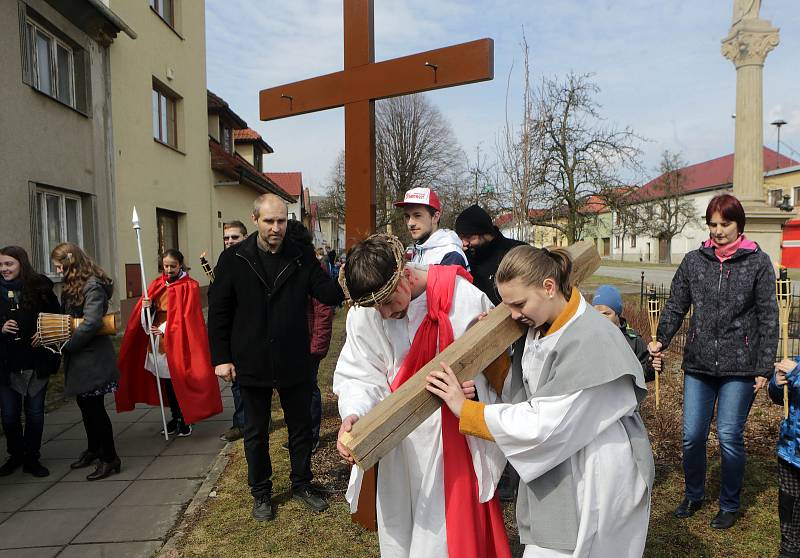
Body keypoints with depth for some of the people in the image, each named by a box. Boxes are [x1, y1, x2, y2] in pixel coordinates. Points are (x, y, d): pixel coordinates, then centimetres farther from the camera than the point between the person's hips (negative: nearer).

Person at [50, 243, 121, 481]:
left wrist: (66, 345, -17)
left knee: (95, 407, -1)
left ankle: (110, 458, 12)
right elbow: (66, 317, 15)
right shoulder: (72, 286, 12)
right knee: (85, 405, 19)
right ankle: (93, 449, 36)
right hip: (79, 357, 9)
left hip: (93, 359, -9)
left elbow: (91, 323, -25)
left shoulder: (93, 286, -17)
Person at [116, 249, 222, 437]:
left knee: (180, 381, -1)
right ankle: (176, 418, 24)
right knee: (166, 382, 11)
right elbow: (146, 315, 7)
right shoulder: (157, 284, 10)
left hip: (178, 342, -5)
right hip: (159, 341, 5)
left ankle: (186, 420, 12)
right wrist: (146, 307, -15)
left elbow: (186, 316, -12)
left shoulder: (189, 286, -5)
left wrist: (166, 329, -19)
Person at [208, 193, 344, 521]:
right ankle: (261, 493, 33)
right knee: (256, 432, 14)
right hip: (251, 364, -1)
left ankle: (301, 484, 35)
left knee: (301, 427, 14)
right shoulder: (234, 259, -5)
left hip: (294, 362, 1)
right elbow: (219, 311, -2)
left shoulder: (302, 258, -2)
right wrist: (221, 358, -5)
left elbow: (329, 295, -7)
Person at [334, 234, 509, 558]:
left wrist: (474, 388, -28)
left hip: (452, 437, -3)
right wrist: (352, 414, -24)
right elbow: (359, 375, -5)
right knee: (397, 531, 19)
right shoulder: (364, 311, -11)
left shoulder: (464, 299, -20)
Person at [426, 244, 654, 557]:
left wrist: (465, 410, -20)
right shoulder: (541, 329, 2)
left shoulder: (588, 341, -25)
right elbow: (520, 389, 10)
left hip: (594, 481, -7)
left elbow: (545, 424, -25)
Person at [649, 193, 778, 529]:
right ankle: (693, 495, 30)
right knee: (692, 435, 6)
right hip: (698, 363, 3)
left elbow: (768, 320, 0)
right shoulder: (694, 261, 6)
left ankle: (729, 505, 25)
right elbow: (675, 305, 8)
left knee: (729, 437, 2)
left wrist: (764, 368, -3)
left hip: (739, 367, -2)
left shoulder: (758, 262, -1)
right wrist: (662, 340, -7)